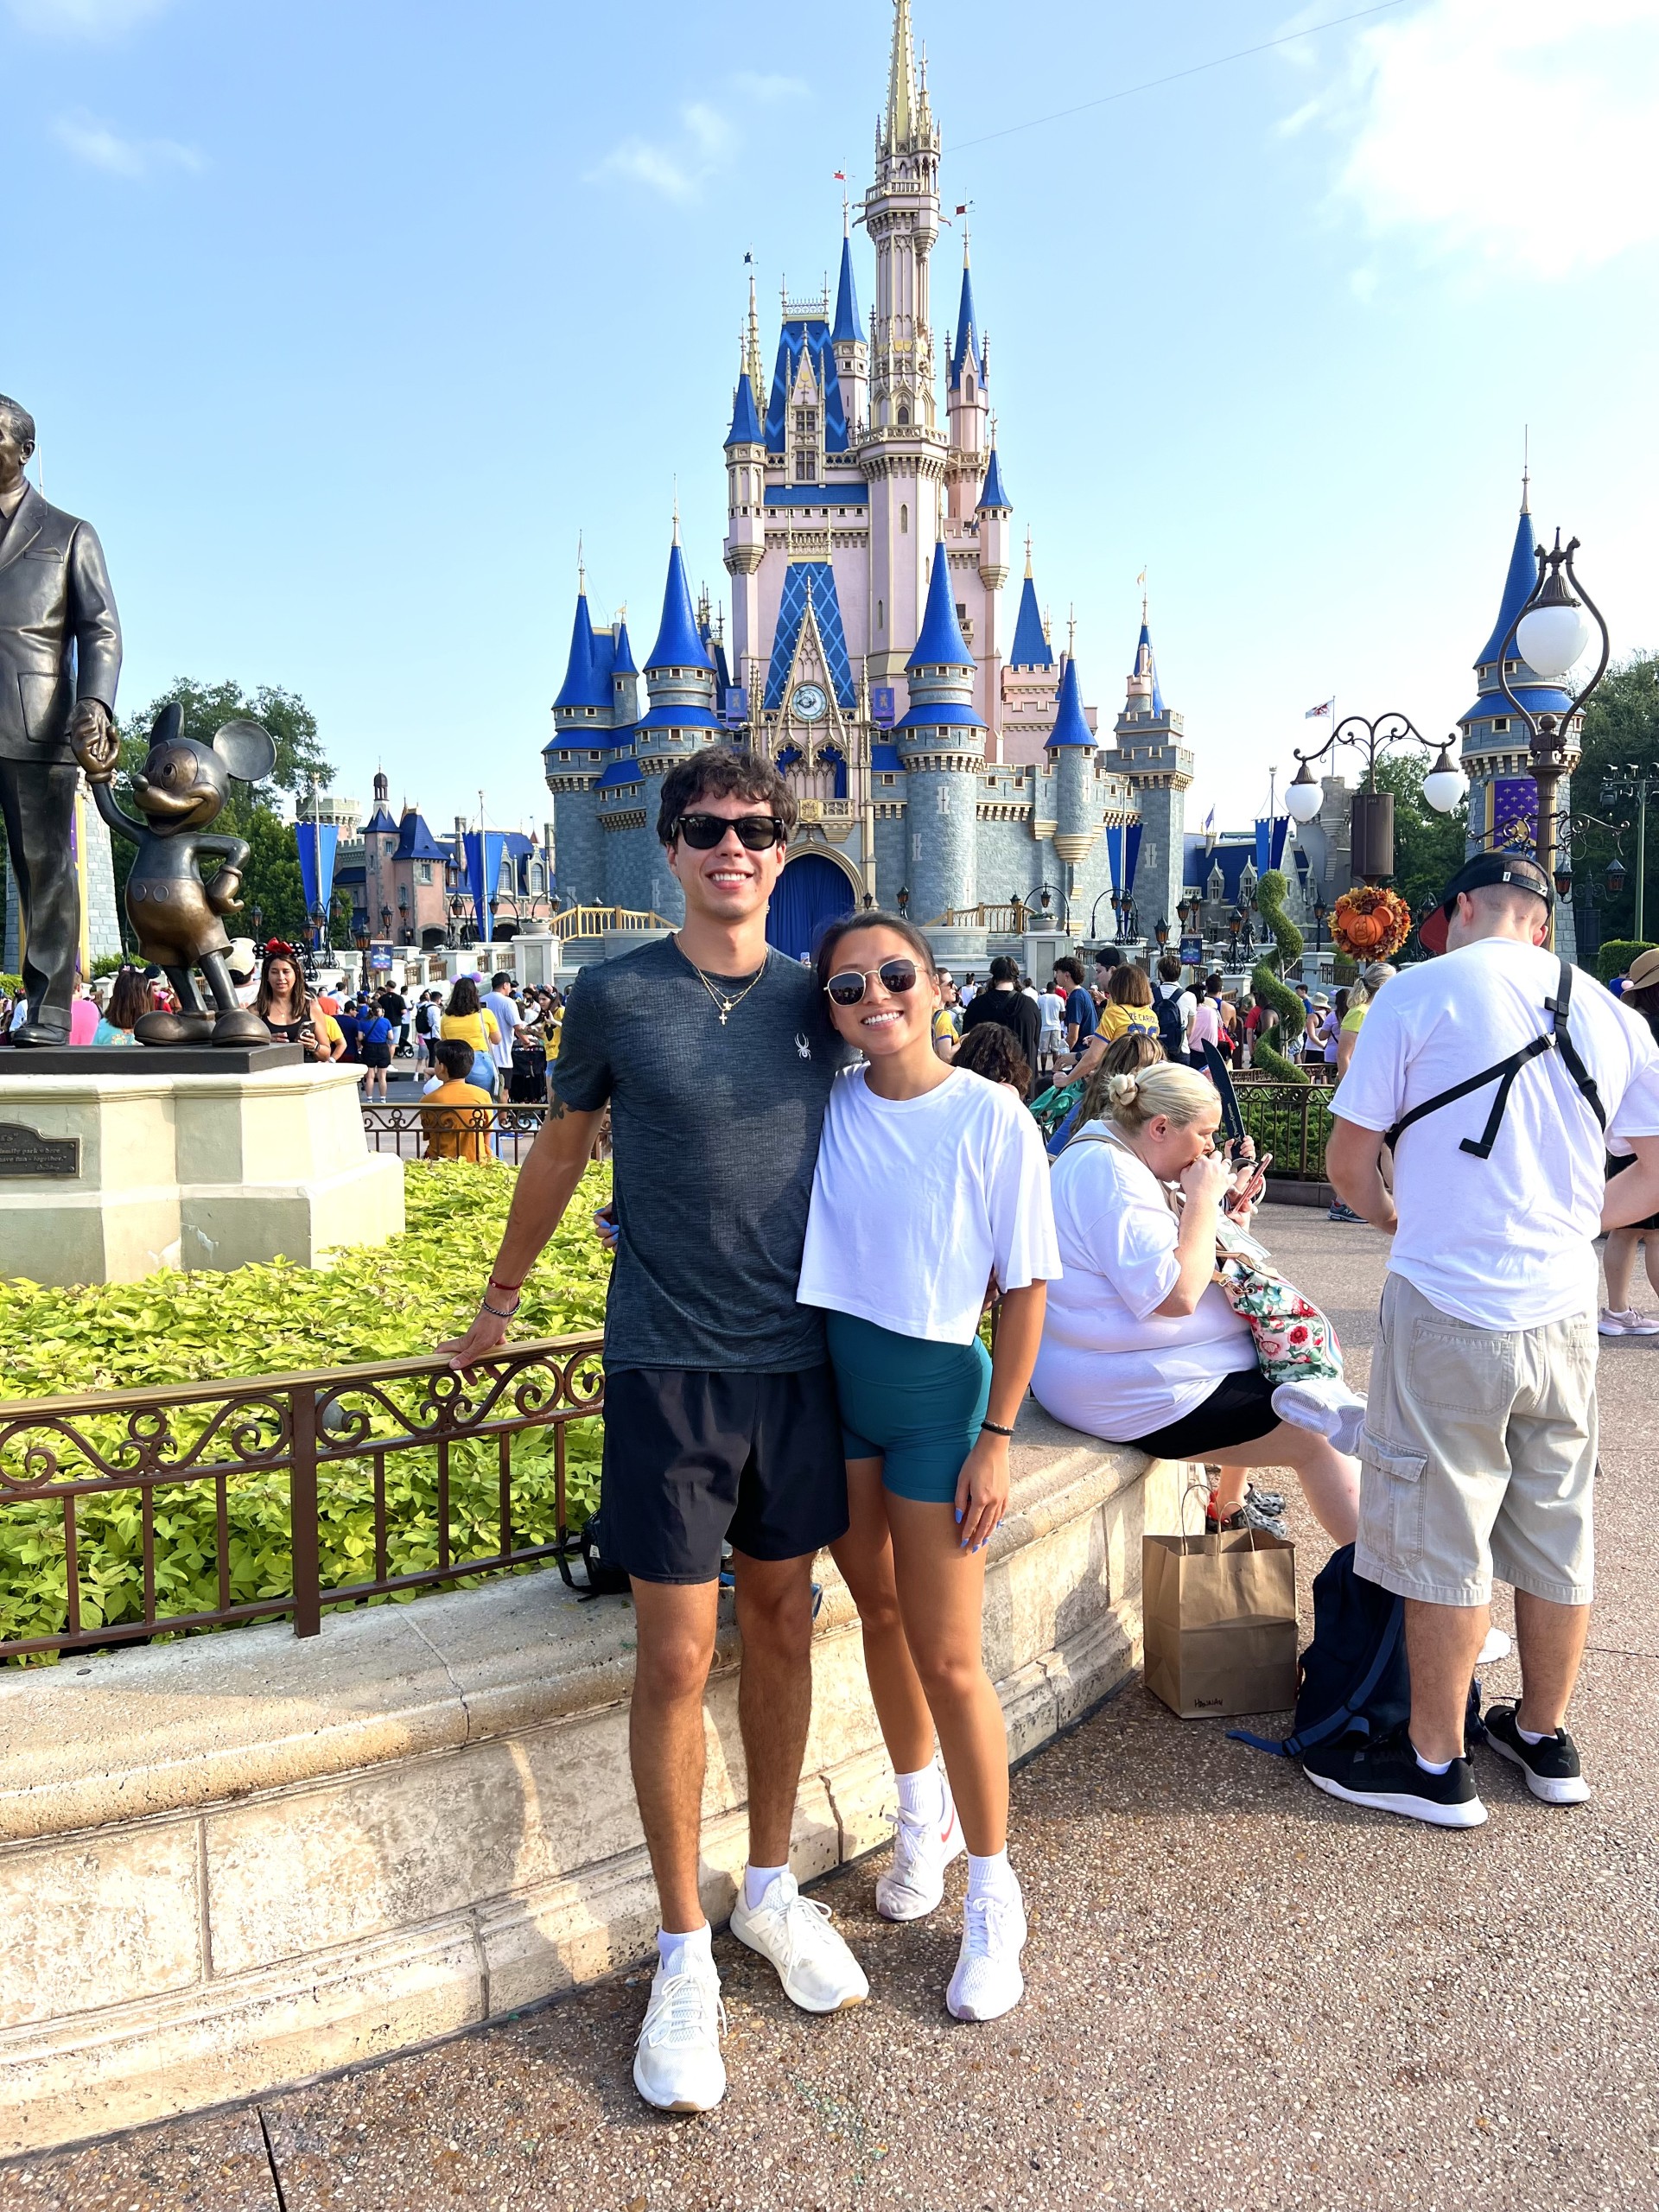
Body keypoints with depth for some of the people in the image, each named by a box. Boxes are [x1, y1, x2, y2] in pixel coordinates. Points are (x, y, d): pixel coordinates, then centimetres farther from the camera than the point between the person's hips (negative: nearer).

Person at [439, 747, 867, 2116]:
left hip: (797, 1354, 3)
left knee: (783, 1626, 15)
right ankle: (685, 1957, 21)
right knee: (677, 1659, 2)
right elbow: (561, 1150, 8)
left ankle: (771, 1890, 35)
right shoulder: (615, 996, -5)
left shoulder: (815, 999, 2)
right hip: (668, 1365, -3)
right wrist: (504, 1296, 18)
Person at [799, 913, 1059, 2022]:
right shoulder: (823, 1107, -3)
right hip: (830, 1379, 4)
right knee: (880, 1620, 19)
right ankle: (922, 1811, 44)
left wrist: (996, 1437, -10)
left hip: (937, 1386, -4)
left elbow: (1025, 1286, -9)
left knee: (948, 1659, 2)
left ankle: (994, 1898, 23)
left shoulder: (991, 1117, -13)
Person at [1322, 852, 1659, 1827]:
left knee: (1442, 1535, 5)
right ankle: (1545, 1737, 34)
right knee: (1557, 1528, 17)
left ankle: (1436, 1764, 18)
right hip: (1565, 1309, 6)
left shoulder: (1420, 991, -7)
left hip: (1450, 1305, -5)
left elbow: (1349, 1161, -5)